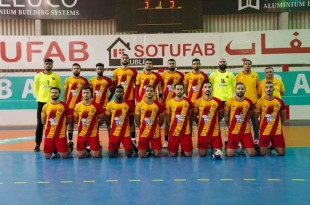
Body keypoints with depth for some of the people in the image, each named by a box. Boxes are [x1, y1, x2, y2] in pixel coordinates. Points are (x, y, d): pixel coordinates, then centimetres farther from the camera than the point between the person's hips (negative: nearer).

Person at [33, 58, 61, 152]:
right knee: (40, 124, 3)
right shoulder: (38, 76, 3)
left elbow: (59, 89, 8)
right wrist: (39, 97, 1)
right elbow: (35, 89, 8)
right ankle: (37, 144, 9)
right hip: (41, 102, 0)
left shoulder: (56, 76, 3)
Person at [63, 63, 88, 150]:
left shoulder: (84, 80, 0)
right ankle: (70, 141, 15)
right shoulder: (68, 80, 3)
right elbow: (65, 93, 8)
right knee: (70, 122, 8)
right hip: (70, 105, 1)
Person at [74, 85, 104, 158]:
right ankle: (86, 151, 35)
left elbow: (102, 119, 2)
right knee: (80, 155, 4)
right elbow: (75, 119, 11)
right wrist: (81, 126, 5)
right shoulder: (77, 106, -3)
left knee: (95, 155, -3)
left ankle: (99, 148, 29)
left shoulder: (96, 106, -10)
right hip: (81, 134, 2)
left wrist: (95, 126, 4)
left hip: (93, 134, -2)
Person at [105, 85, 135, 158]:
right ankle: (116, 148, 37)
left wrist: (127, 127, 8)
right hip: (114, 133, 1)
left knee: (129, 154, -3)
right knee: (111, 154, 2)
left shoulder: (129, 104, -4)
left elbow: (131, 118, 7)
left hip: (126, 133, -1)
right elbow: (107, 119, 8)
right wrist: (109, 129, 4)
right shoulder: (109, 104, -3)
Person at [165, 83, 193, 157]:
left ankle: (183, 150, 32)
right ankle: (176, 150, 36)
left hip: (186, 131, 0)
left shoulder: (188, 102, -3)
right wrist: (171, 126, 7)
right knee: (172, 154, 5)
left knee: (188, 154, 2)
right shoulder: (169, 102, -5)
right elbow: (167, 117, 6)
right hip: (173, 131, 0)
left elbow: (190, 116, 9)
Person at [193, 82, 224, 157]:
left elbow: (221, 115, 10)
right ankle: (207, 146, 37)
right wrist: (201, 124, 6)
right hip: (202, 131, 0)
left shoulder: (218, 101, -4)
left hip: (215, 131, 0)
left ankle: (212, 146, 33)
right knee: (202, 154, 6)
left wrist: (214, 122, 8)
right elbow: (194, 116, 7)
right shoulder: (197, 102, -5)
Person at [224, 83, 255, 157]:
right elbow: (226, 115, 4)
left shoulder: (249, 102, -2)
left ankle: (244, 146, 31)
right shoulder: (229, 101, -8)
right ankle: (227, 145, 28)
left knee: (252, 153, -1)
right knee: (230, 154, -5)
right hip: (233, 131, -2)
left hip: (246, 131, 2)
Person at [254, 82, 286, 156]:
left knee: (282, 153, 5)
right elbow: (256, 118, -2)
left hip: (277, 131, 2)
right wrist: (261, 127, 2)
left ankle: (273, 146, 35)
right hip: (264, 131, -2)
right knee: (262, 153, -1)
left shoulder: (280, 101, -1)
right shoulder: (260, 102, -9)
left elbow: (283, 116, 13)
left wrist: (278, 125, 12)